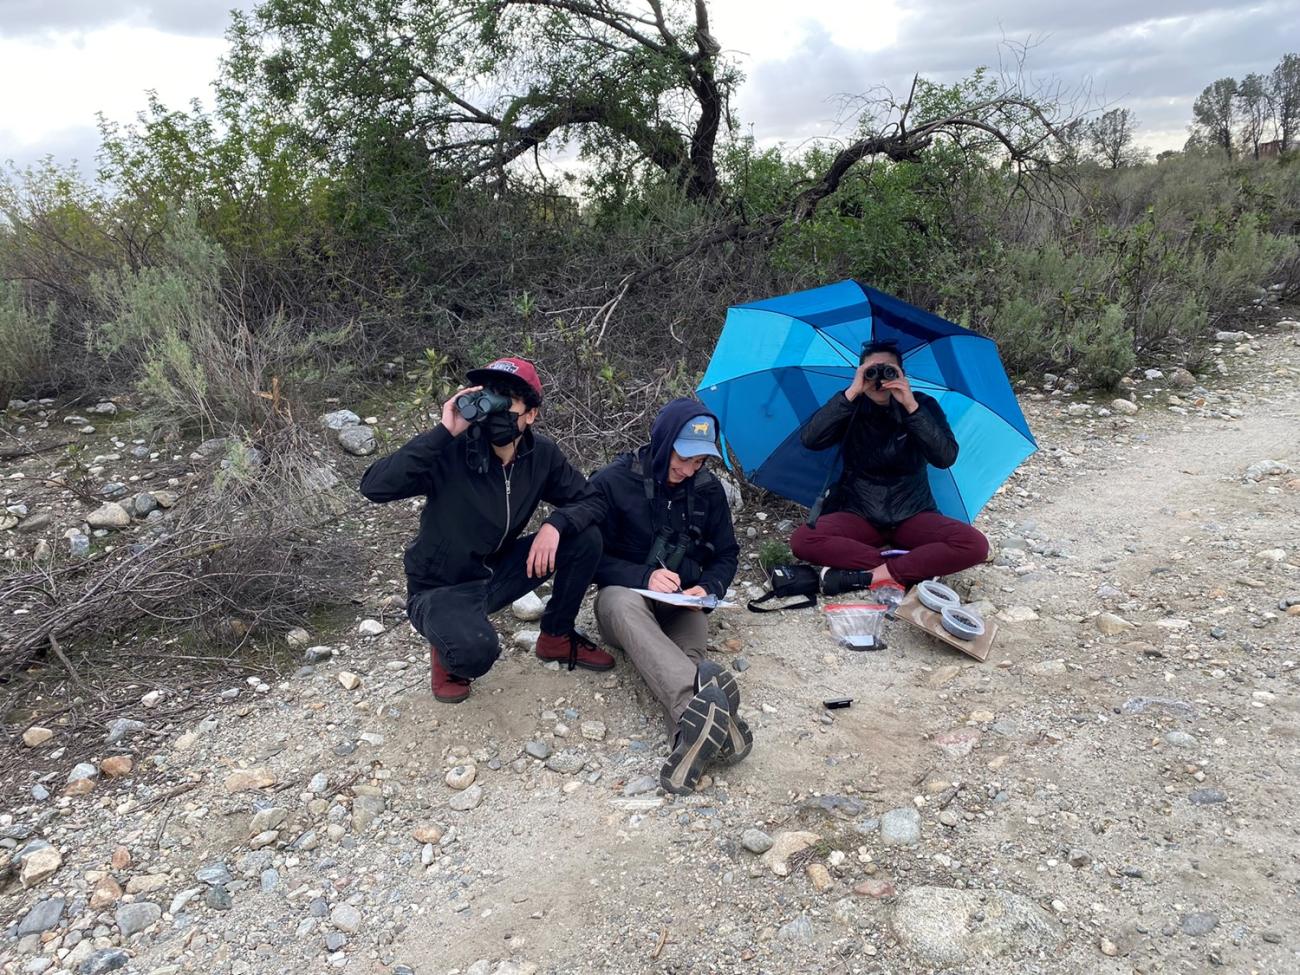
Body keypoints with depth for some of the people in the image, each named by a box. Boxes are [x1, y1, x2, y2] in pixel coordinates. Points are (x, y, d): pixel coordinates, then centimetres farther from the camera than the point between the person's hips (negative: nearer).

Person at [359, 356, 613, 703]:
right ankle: (449, 650, 3)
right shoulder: (451, 451, -25)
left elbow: (588, 500, -1)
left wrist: (555, 525, -23)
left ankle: (558, 636, 9)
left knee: (585, 535, -12)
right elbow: (374, 487, -35)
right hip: (441, 588, -5)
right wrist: (443, 432, -40)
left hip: (497, 573, 5)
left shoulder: (541, 454, -9)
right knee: (476, 650, -37)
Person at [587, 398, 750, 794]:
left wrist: (708, 588, -10)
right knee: (623, 602, -42)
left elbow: (725, 555, 12)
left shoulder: (708, 489, 3)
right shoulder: (612, 482, -8)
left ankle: (693, 730, -62)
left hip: (681, 604, 4)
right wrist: (643, 577, -23)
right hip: (625, 595, -3)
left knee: (684, 653, -34)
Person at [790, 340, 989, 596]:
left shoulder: (923, 405, -2)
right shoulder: (850, 409, -2)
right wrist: (851, 392, -26)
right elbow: (809, 440, -20)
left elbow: (946, 458, -18)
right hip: (857, 514, 0)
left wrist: (911, 407, -26)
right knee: (802, 540, -29)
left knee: (975, 545, -27)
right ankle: (913, 566, -23)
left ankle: (870, 575, -25)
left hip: (913, 515, 0)